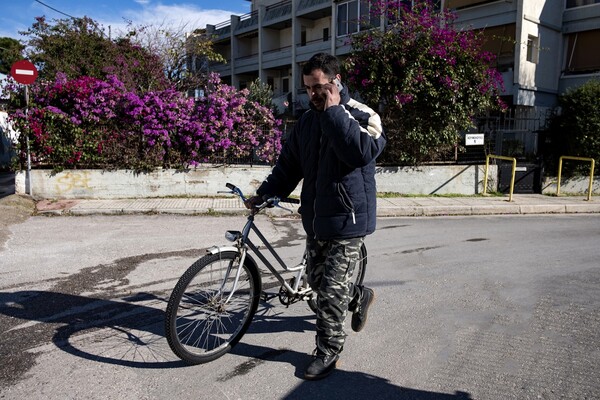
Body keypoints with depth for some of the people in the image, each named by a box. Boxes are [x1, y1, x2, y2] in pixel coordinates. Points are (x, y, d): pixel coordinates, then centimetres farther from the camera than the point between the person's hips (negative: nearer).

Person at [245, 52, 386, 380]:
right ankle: (360, 297, 44)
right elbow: (289, 164, 13)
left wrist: (333, 111, -24)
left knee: (331, 291, -2)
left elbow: (363, 151, -30)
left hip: (348, 218, -7)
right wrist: (263, 194, 2)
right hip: (316, 218, 7)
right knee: (317, 280, 18)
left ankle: (327, 352, 19)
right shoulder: (308, 120, 10)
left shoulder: (362, 115, -10)